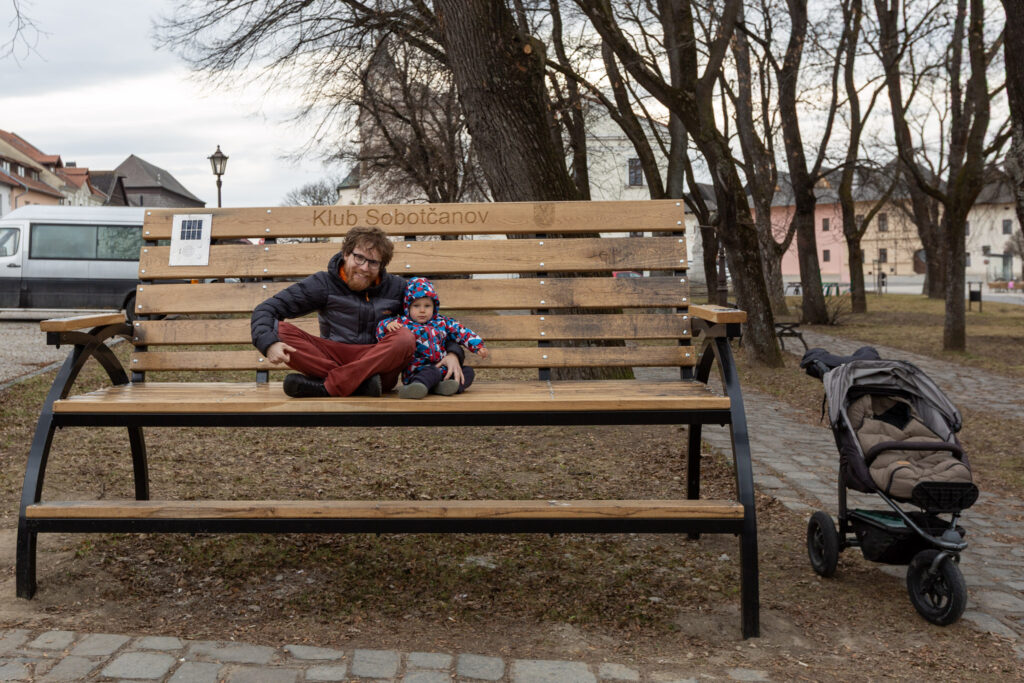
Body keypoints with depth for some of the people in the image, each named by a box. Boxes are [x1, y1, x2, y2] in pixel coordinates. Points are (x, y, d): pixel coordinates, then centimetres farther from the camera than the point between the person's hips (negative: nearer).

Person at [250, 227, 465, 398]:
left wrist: (453, 353, -10)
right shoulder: (325, 283, 1)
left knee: (406, 338, -30)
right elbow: (266, 309, -2)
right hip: (332, 359, 0)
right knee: (280, 330, -23)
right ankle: (359, 384, -35)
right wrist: (269, 344, -23)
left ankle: (324, 387, -32)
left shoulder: (396, 288, 6)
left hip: (378, 365, 0)